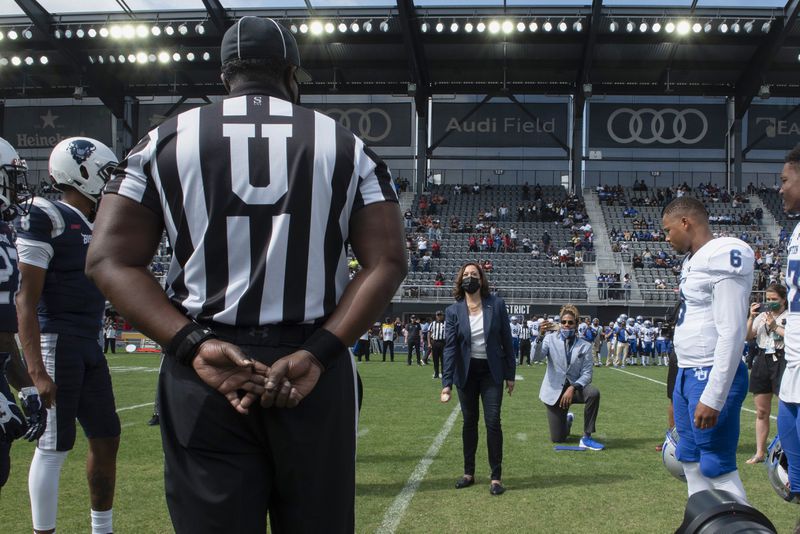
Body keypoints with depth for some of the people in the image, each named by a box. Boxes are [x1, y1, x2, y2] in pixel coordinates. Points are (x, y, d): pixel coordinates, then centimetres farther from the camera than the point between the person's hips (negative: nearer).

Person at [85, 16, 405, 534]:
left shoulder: (165, 141, 7)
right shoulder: (347, 147, 7)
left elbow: (111, 260, -1)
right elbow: (387, 263, -1)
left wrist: (193, 345, -10)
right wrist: (317, 352, -8)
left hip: (202, 374, 0)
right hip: (317, 374, 1)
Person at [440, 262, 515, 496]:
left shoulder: (496, 304, -6)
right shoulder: (453, 311, -5)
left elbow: (506, 340, 0)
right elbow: (450, 347, -8)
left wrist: (510, 374, 0)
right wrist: (446, 383, -16)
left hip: (491, 371, -1)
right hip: (466, 373, 1)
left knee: (493, 421, -6)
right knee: (469, 422, 10)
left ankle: (496, 477, 4)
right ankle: (469, 473, 23)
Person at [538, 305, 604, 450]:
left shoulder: (585, 346, -2)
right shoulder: (551, 339, -3)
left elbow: (587, 374, -8)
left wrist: (572, 388, -25)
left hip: (575, 388, 1)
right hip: (554, 391, 0)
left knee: (593, 393, -34)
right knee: (557, 439, -1)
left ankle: (587, 438, -19)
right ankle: (567, 420, 39)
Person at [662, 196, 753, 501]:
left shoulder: (724, 257, -16)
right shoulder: (693, 261, 13)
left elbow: (732, 333, -21)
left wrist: (713, 397, -23)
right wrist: (688, 378, 19)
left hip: (713, 377, -10)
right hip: (688, 374, 10)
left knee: (718, 469, -5)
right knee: (692, 463, 16)